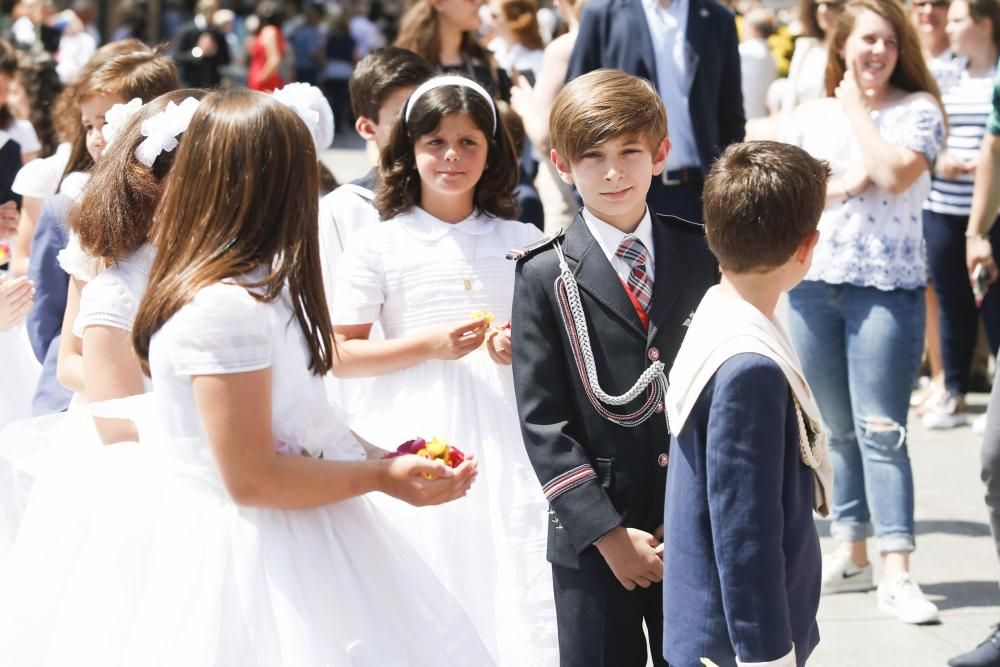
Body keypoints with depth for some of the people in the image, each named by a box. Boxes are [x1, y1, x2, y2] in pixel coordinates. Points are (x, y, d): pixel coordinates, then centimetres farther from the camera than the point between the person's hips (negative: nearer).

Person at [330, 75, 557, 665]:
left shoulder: (523, 242, 8)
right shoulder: (378, 246, 1)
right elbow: (340, 356, -1)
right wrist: (429, 345, -12)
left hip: (505, 434, 2)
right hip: (417, 437, -2)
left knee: (514, 589, -2)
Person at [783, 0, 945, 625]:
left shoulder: (918, 109, 0)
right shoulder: (810, 117, 10)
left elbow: (894, 174, -16)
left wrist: (857, 107, -6)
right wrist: (839, 186, -10)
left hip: (887, 286, -4)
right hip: (814, 283, 4)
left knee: (880, 430, -11)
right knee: (836, 429, 11)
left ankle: (897, 574, -11)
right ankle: (851, 554, 22)